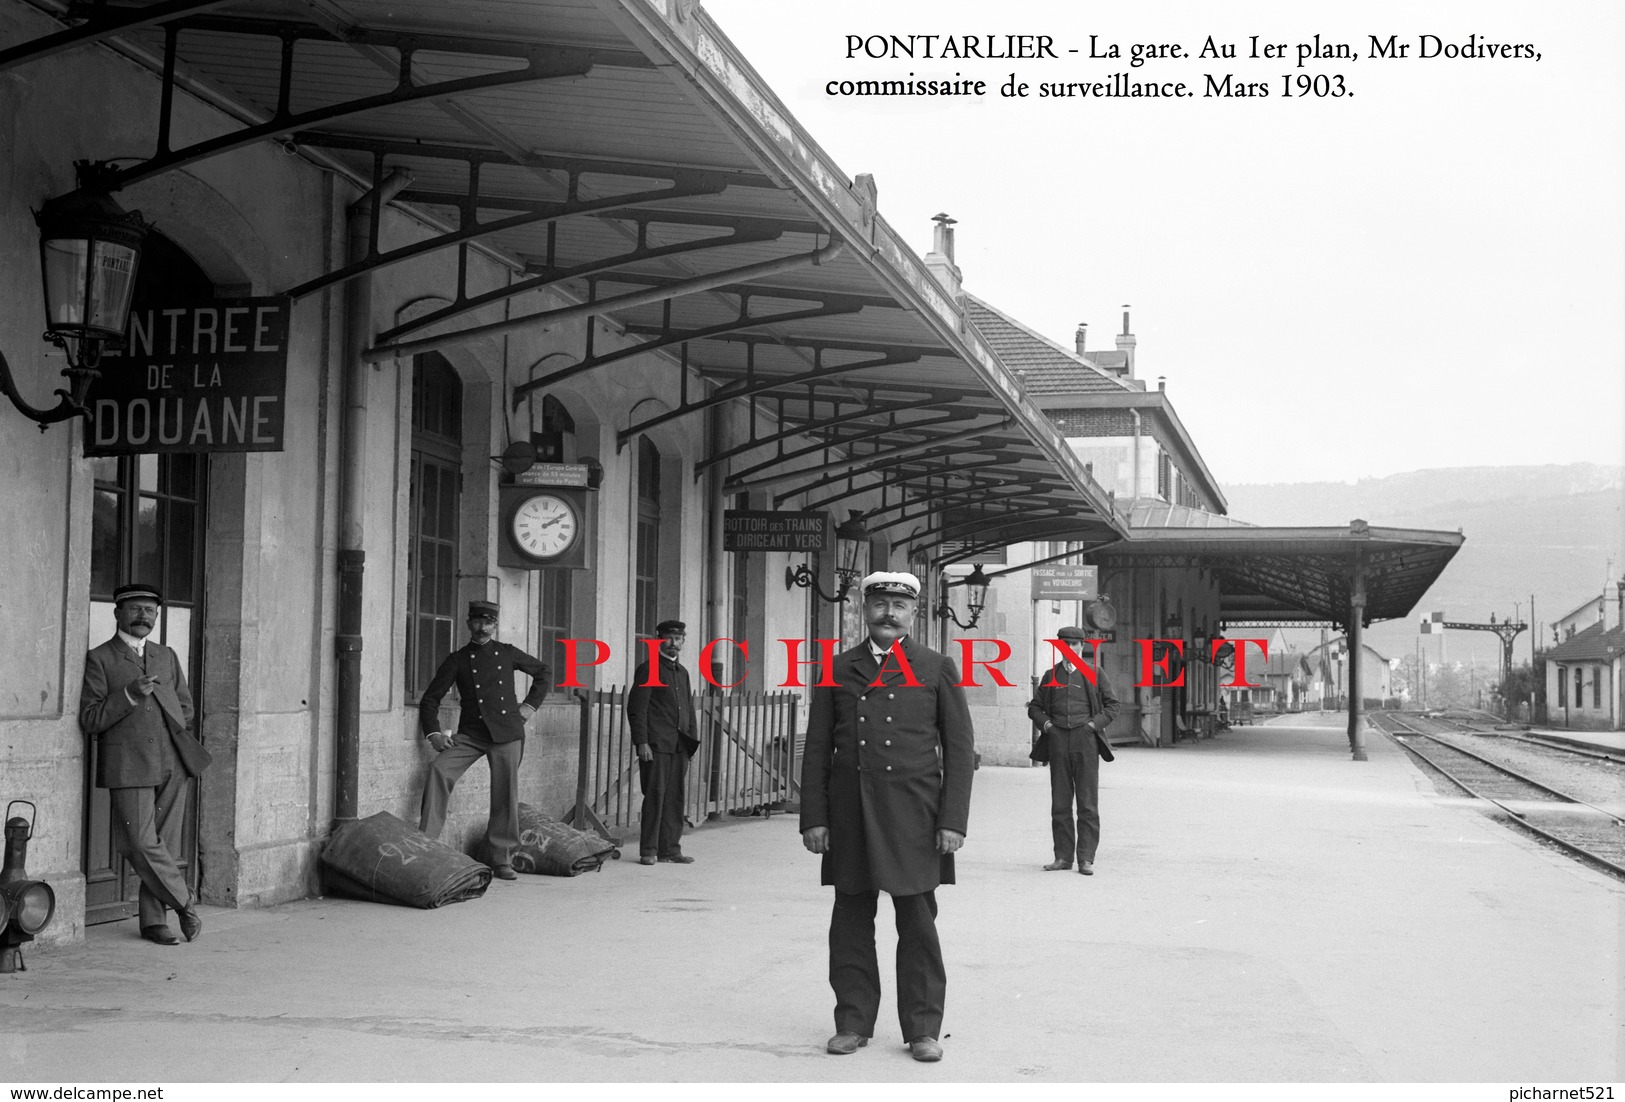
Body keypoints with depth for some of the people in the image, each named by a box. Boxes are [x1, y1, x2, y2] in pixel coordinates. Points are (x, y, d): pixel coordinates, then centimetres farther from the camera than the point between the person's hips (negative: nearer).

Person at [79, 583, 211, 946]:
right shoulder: (99, 659, 2)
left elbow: (185, 705, 29)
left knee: (164, 845, 4)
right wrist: (130, 694, -16)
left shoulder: (167, 656, 19)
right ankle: (185, 902, 6)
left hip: (171, 766, 5)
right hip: (128, 767, -4)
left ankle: (154, 920, 13)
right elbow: (89, 720, -5)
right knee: (142, 845, -10)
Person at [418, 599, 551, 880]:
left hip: (506, 732, 0)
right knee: (439, 768, -22)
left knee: (505, 796, -2)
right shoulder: (457, 660, 8)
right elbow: (430, 698, 8)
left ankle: (500, 859, 11)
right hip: (471, 733, 0)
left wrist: (531, 704, 14)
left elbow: (542, 672, 25)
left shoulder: (507, 653, 11)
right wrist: (433, 733, -6)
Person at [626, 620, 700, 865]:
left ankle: (670, 848, 11)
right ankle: (648, 851, -1)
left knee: (674, 797, 5)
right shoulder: (648, 670, -2)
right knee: (655, 795, -7)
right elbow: (636, 709, -8)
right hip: (656, 746, -6)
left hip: (679, 747, 6)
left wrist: (692, 742, 14)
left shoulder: (682, 672, 20)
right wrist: (641, 743, -14)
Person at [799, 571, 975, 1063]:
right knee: (851, 921, 5)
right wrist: (814, 817, 2)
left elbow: (960, 749, 3)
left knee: (917, 923, 1)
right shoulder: (837, 670, 11)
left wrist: (953, 820, -5)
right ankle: (853, 1023, 16)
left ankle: (923, 1028, 10)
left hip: (913, 817, -2)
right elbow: (817, 748, 10)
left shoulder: (938, 668, 6)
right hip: (849, 815, 2)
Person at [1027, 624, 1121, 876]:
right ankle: (1063, 856, 8)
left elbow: (1113, 704, 10)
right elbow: (1035, 706, 19)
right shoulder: (1050, 676, 13)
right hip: (1058, 740, 2)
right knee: (1060, 803, 3)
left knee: (1088, 803, -4)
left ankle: (1086, 858, -2)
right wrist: (1045, 723, 1)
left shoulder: (1094, 674, 7)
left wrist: (1096, 723, -4)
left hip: (1085, 739, -2)